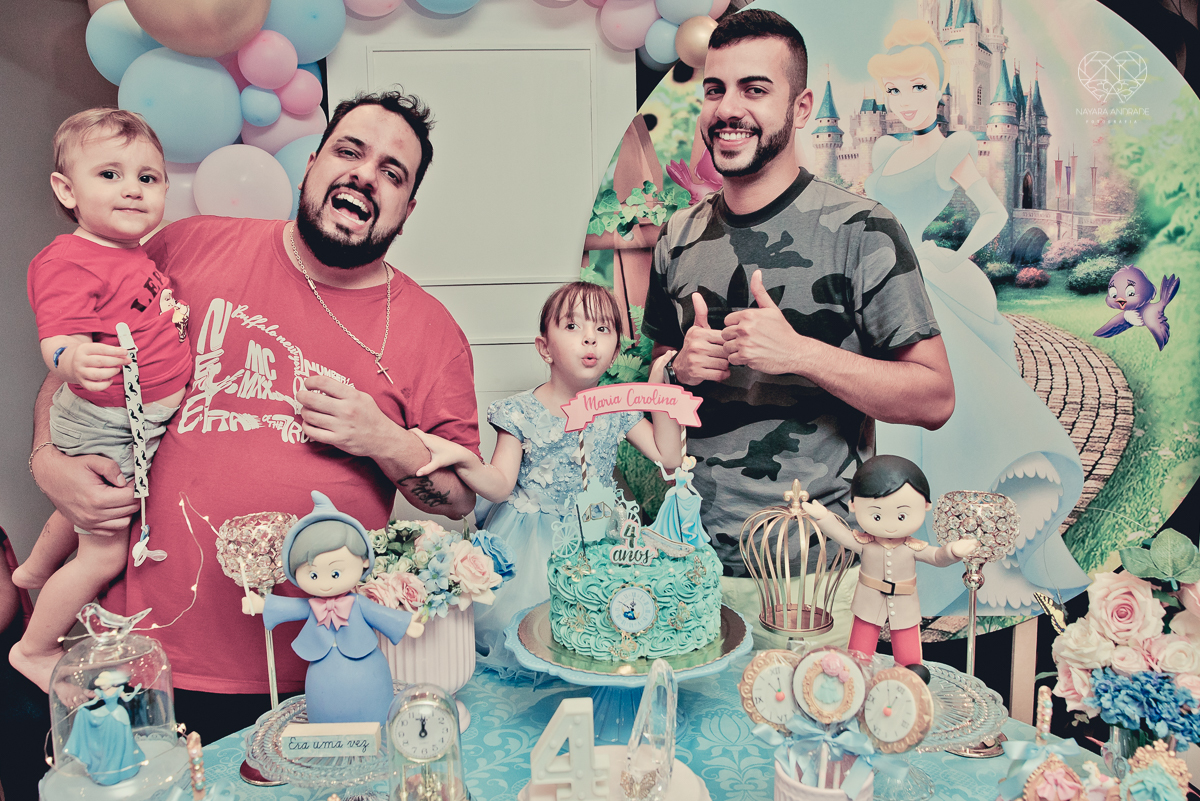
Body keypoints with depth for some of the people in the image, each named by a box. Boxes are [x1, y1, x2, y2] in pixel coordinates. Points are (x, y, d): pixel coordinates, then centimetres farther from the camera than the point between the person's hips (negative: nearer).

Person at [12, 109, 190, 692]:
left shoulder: (141, 253, 5)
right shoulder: (69, 262, -23)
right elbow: (58, 344, -36)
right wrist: (74, 362, -54)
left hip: (143, 421, 9)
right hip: (103, 430, -9)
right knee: (105, 554, 1)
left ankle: (36, 570, 61)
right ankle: (34, 650, 24)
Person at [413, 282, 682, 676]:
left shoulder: (617, 410, -1)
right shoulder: (520, 412, -10)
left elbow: (668, 457, -4)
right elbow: (500, 486, -12)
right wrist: (461, 458, -33)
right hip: (532, 536, -2)